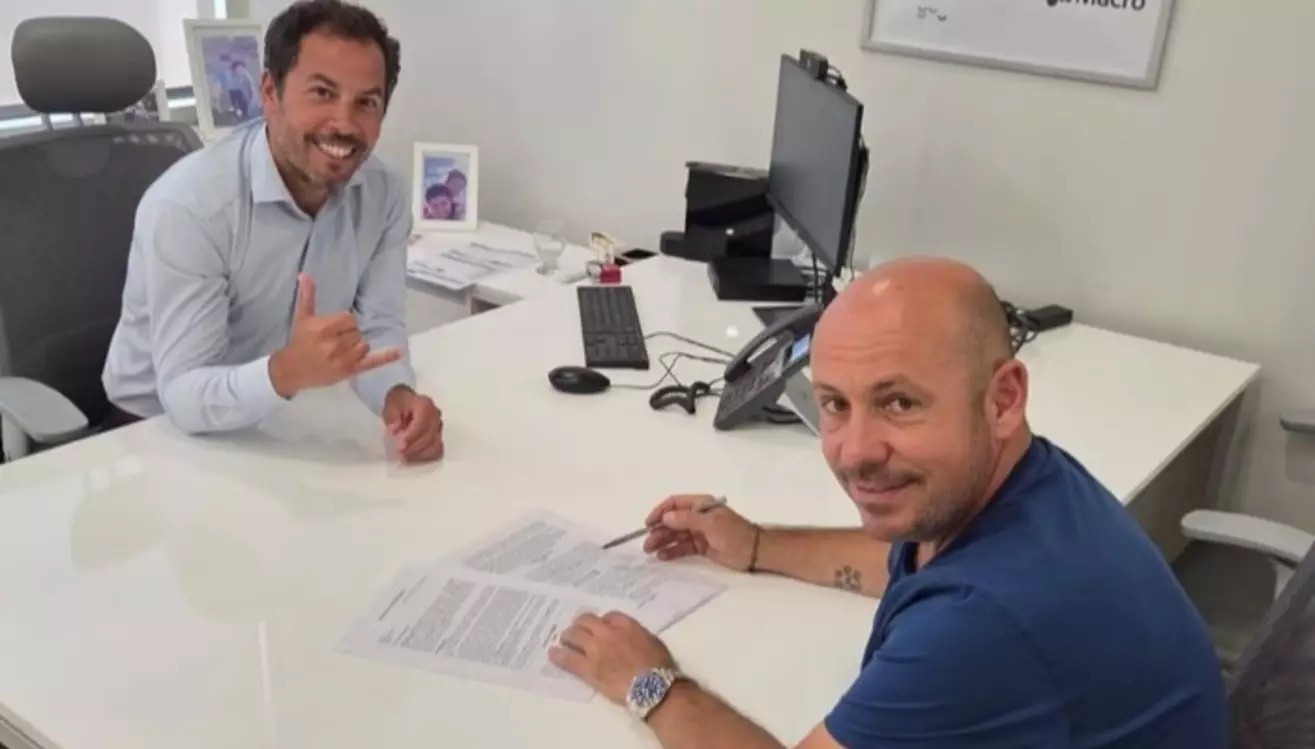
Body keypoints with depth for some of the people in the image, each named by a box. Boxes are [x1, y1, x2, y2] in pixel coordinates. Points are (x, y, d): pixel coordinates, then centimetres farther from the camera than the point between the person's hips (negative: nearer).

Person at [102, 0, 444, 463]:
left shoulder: (385, 194, -9)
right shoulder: (186, 206, -26)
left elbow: (379, 325, -8)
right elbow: (185, 398, -28)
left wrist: (398, 396, -29)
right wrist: (287, 373, -47)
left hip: (284, 420, 5)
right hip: (164, 431, -5)